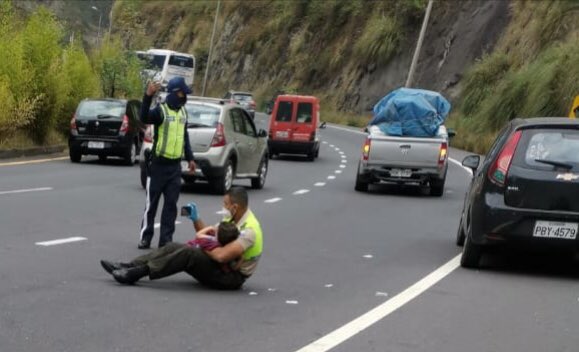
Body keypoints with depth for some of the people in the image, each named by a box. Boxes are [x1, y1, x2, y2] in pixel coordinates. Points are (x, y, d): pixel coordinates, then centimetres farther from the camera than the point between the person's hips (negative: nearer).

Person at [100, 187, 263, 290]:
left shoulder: (249, 230, -24)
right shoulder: (232, 219, 8)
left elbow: (222, 256, -34)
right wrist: (195, 219, 1)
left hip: (231, 276, -10)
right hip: (220, 266, 10)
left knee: (188, 253, -28)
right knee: (173, 247, -4)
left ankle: (137, 273, -29)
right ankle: (128, 267, -11)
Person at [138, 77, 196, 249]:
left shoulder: (183, 112, 12)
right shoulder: (161, 110, -10)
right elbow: (144, 118, -30)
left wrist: (190, 158, 21)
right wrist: (148, 96, -43)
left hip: (175, 165, 6)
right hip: (159, 164, -6)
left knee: (171, 204, 5)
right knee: (152, 203, 0)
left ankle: (166, 239, 10)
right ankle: (145, 238, 6)